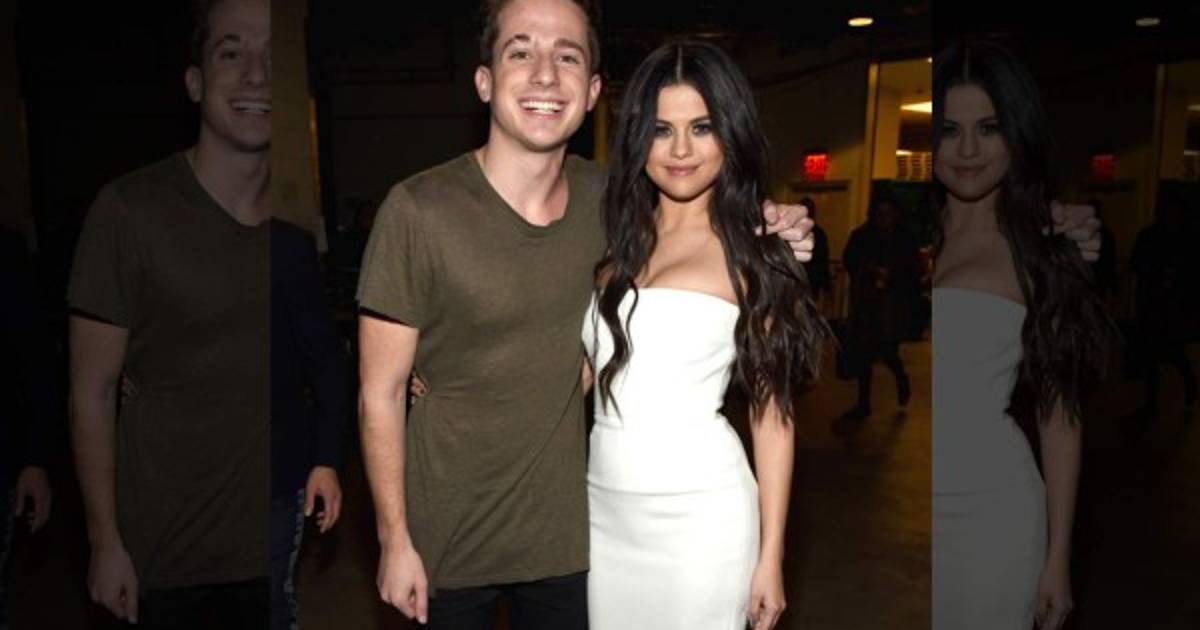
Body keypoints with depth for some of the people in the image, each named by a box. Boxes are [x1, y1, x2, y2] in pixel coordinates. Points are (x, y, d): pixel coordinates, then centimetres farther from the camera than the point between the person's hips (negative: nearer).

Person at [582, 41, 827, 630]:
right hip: (603, 506, 4)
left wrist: (770, 557, -3)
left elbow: (773, 413, -2)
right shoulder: (613, 244, 8)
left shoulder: (753, 257, -2)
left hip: (696, 513, -3)